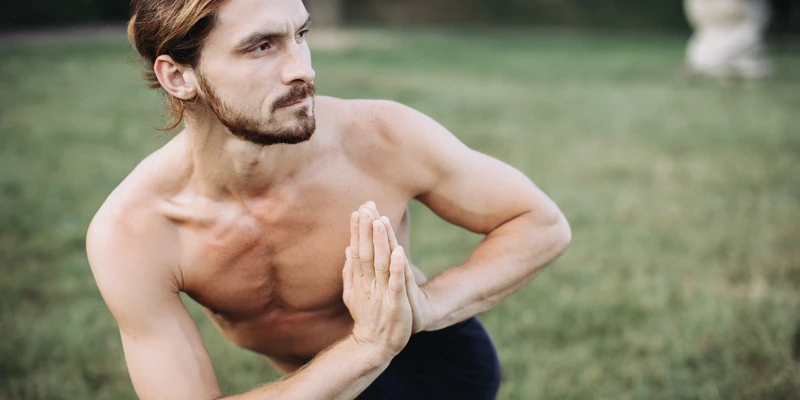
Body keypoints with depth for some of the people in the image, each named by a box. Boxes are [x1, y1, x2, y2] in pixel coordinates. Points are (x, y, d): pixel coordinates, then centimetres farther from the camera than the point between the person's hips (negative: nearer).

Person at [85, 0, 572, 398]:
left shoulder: (381, 137, -29)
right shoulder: (129, 234, -27)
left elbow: (544, 224, -16)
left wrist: (424, 309, -34)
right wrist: (367, 346, -38)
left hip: (435, 355, -2)